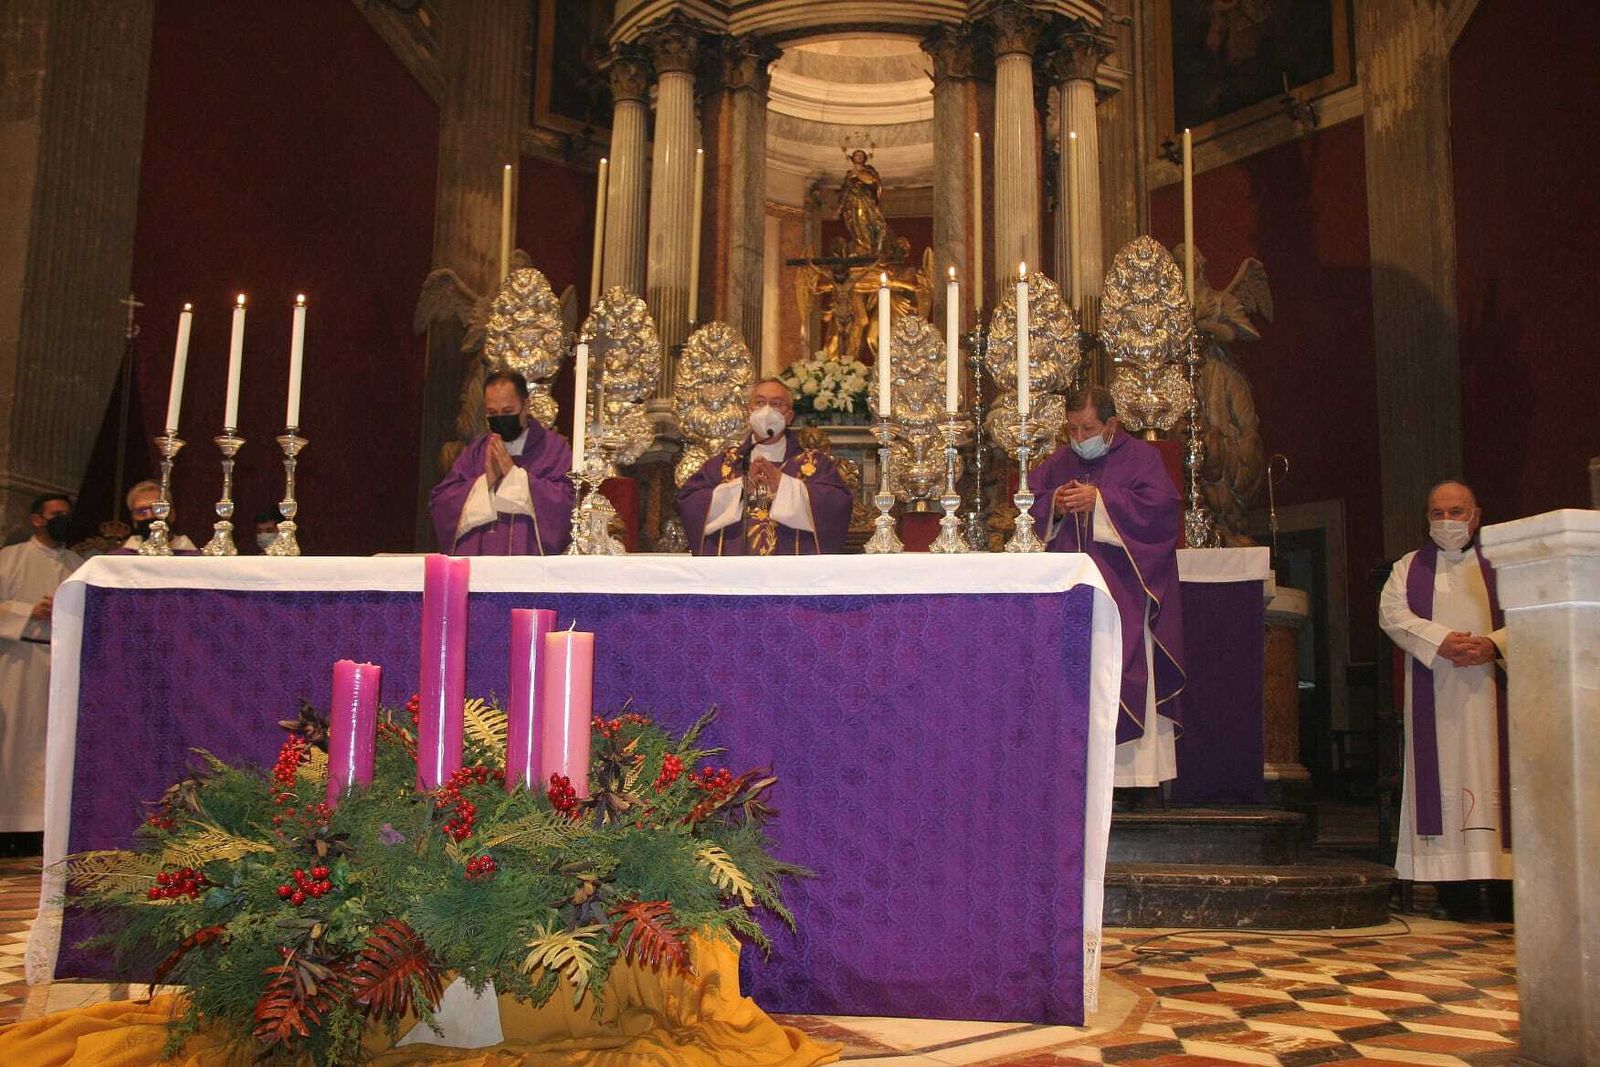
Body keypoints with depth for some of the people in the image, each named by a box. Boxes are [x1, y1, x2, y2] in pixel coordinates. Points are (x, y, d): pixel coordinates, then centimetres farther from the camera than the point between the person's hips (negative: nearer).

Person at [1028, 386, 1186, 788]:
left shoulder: (1140, 457, 3)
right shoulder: (1058, 463, 16)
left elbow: (1163, 506, -10)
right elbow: (1027, 502, 14)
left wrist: (1100, 501, -14)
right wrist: (1054, 504, -7)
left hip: (1123, 596, -4)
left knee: (1125, 681, -7)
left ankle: (1135, 777, -2)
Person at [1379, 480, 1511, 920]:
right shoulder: (1410, 567, 15)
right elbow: (1391, 612, -1)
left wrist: (1494, 644, -17)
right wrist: (1441, 641, -16)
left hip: (1490, 690, 0)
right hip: (1434, 697, 0)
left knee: (1494, 774, -5)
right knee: (1444, 777, -5)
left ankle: (1502, 881, -4)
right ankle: (1457, 886, -6)